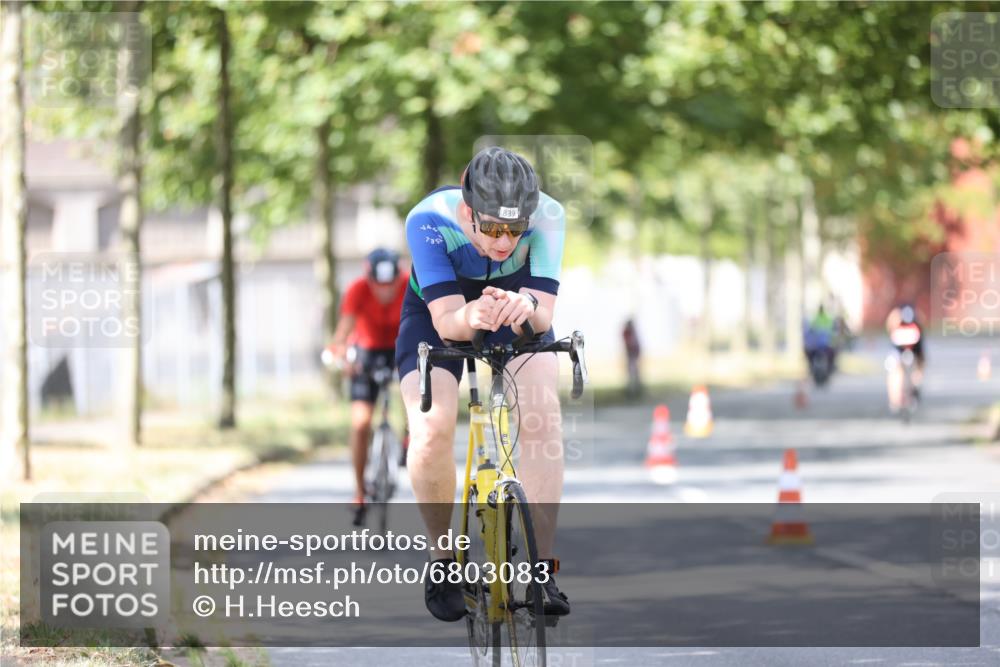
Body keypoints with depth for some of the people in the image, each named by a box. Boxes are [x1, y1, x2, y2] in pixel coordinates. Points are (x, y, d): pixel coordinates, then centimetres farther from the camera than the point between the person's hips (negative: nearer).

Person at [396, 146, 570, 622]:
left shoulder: (547, 217, -31)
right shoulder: (428, 220, -35)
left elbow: (545, 312, -35)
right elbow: (446, 320, -38)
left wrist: (528, 305, -58)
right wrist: (470, 317, -61)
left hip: (518, 319, 1)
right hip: (438, 314, -1)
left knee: (542, 417, -24)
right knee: (432, 429, -24)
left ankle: (542, 569, -16)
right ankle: (442, 560, -2)